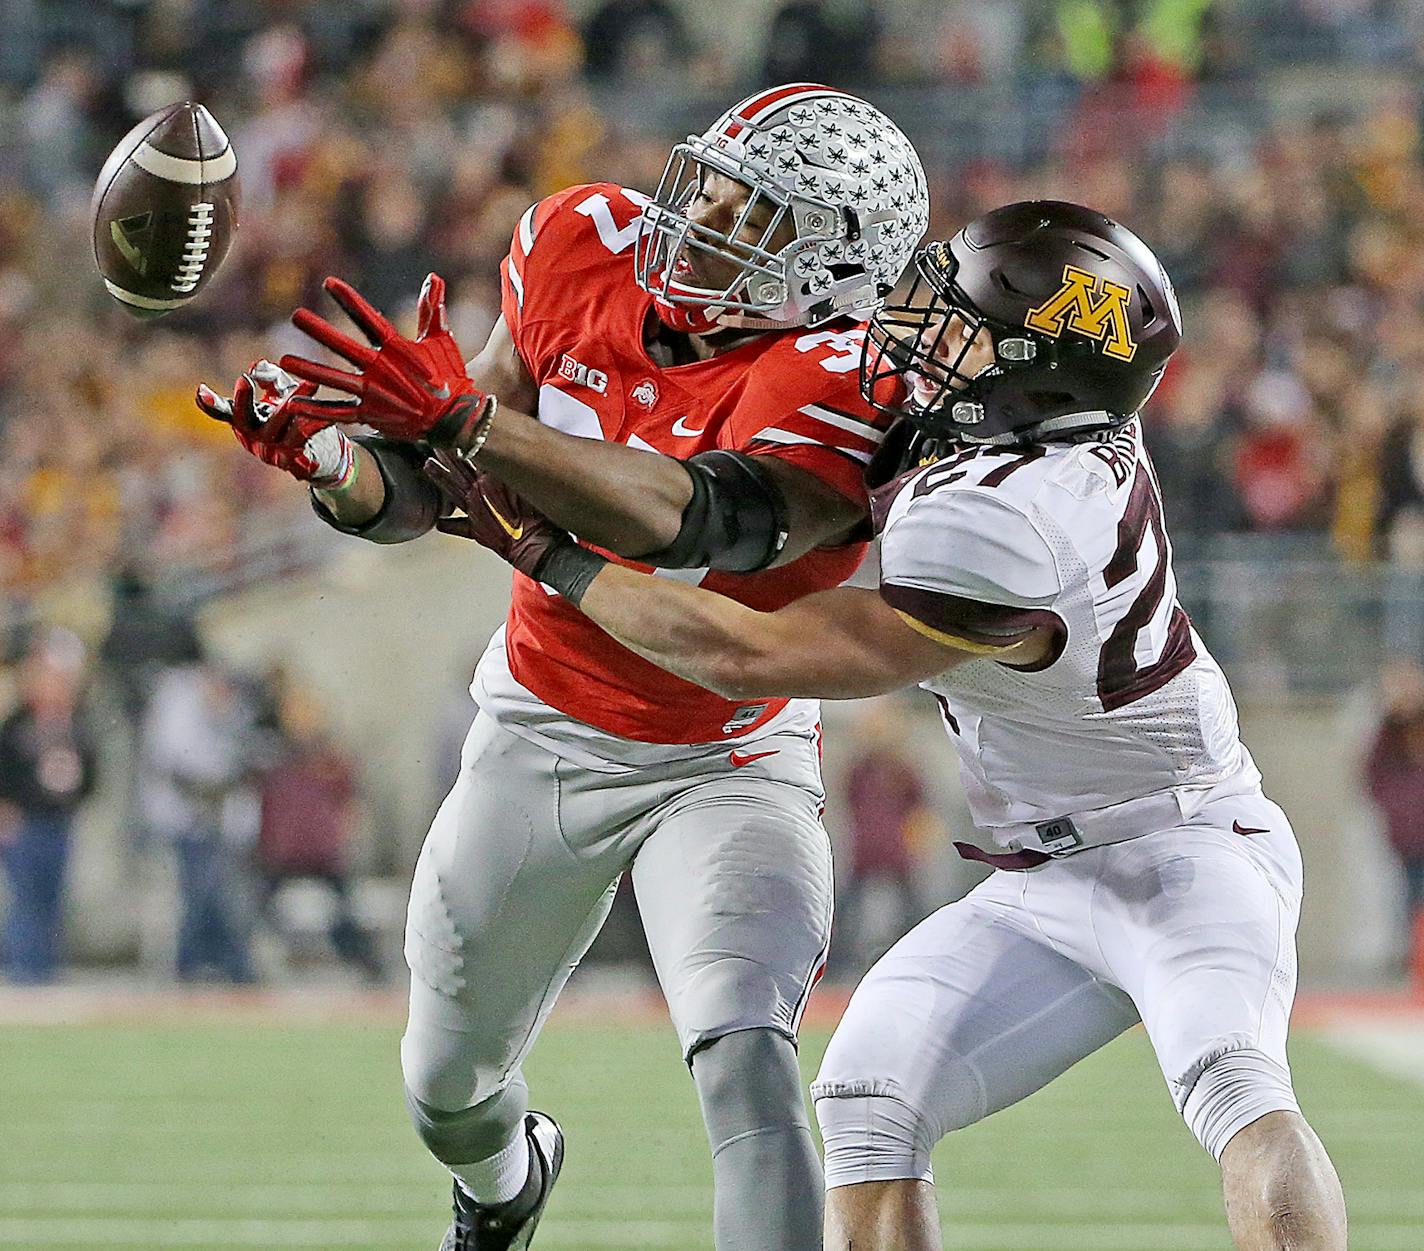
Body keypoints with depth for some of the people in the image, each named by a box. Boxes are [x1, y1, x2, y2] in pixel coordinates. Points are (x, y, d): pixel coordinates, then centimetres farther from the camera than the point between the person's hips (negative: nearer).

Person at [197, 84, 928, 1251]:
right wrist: (328, 460, -29)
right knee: (451, 1086, 21)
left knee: (746, 1064, -29)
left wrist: (464, 420, -54)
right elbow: (424, 497, -6)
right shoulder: (587, 249, -11)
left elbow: (688, 521, -46)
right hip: (539, 739, 5)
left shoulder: (835, 386, -28)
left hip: (724, 768, -5)